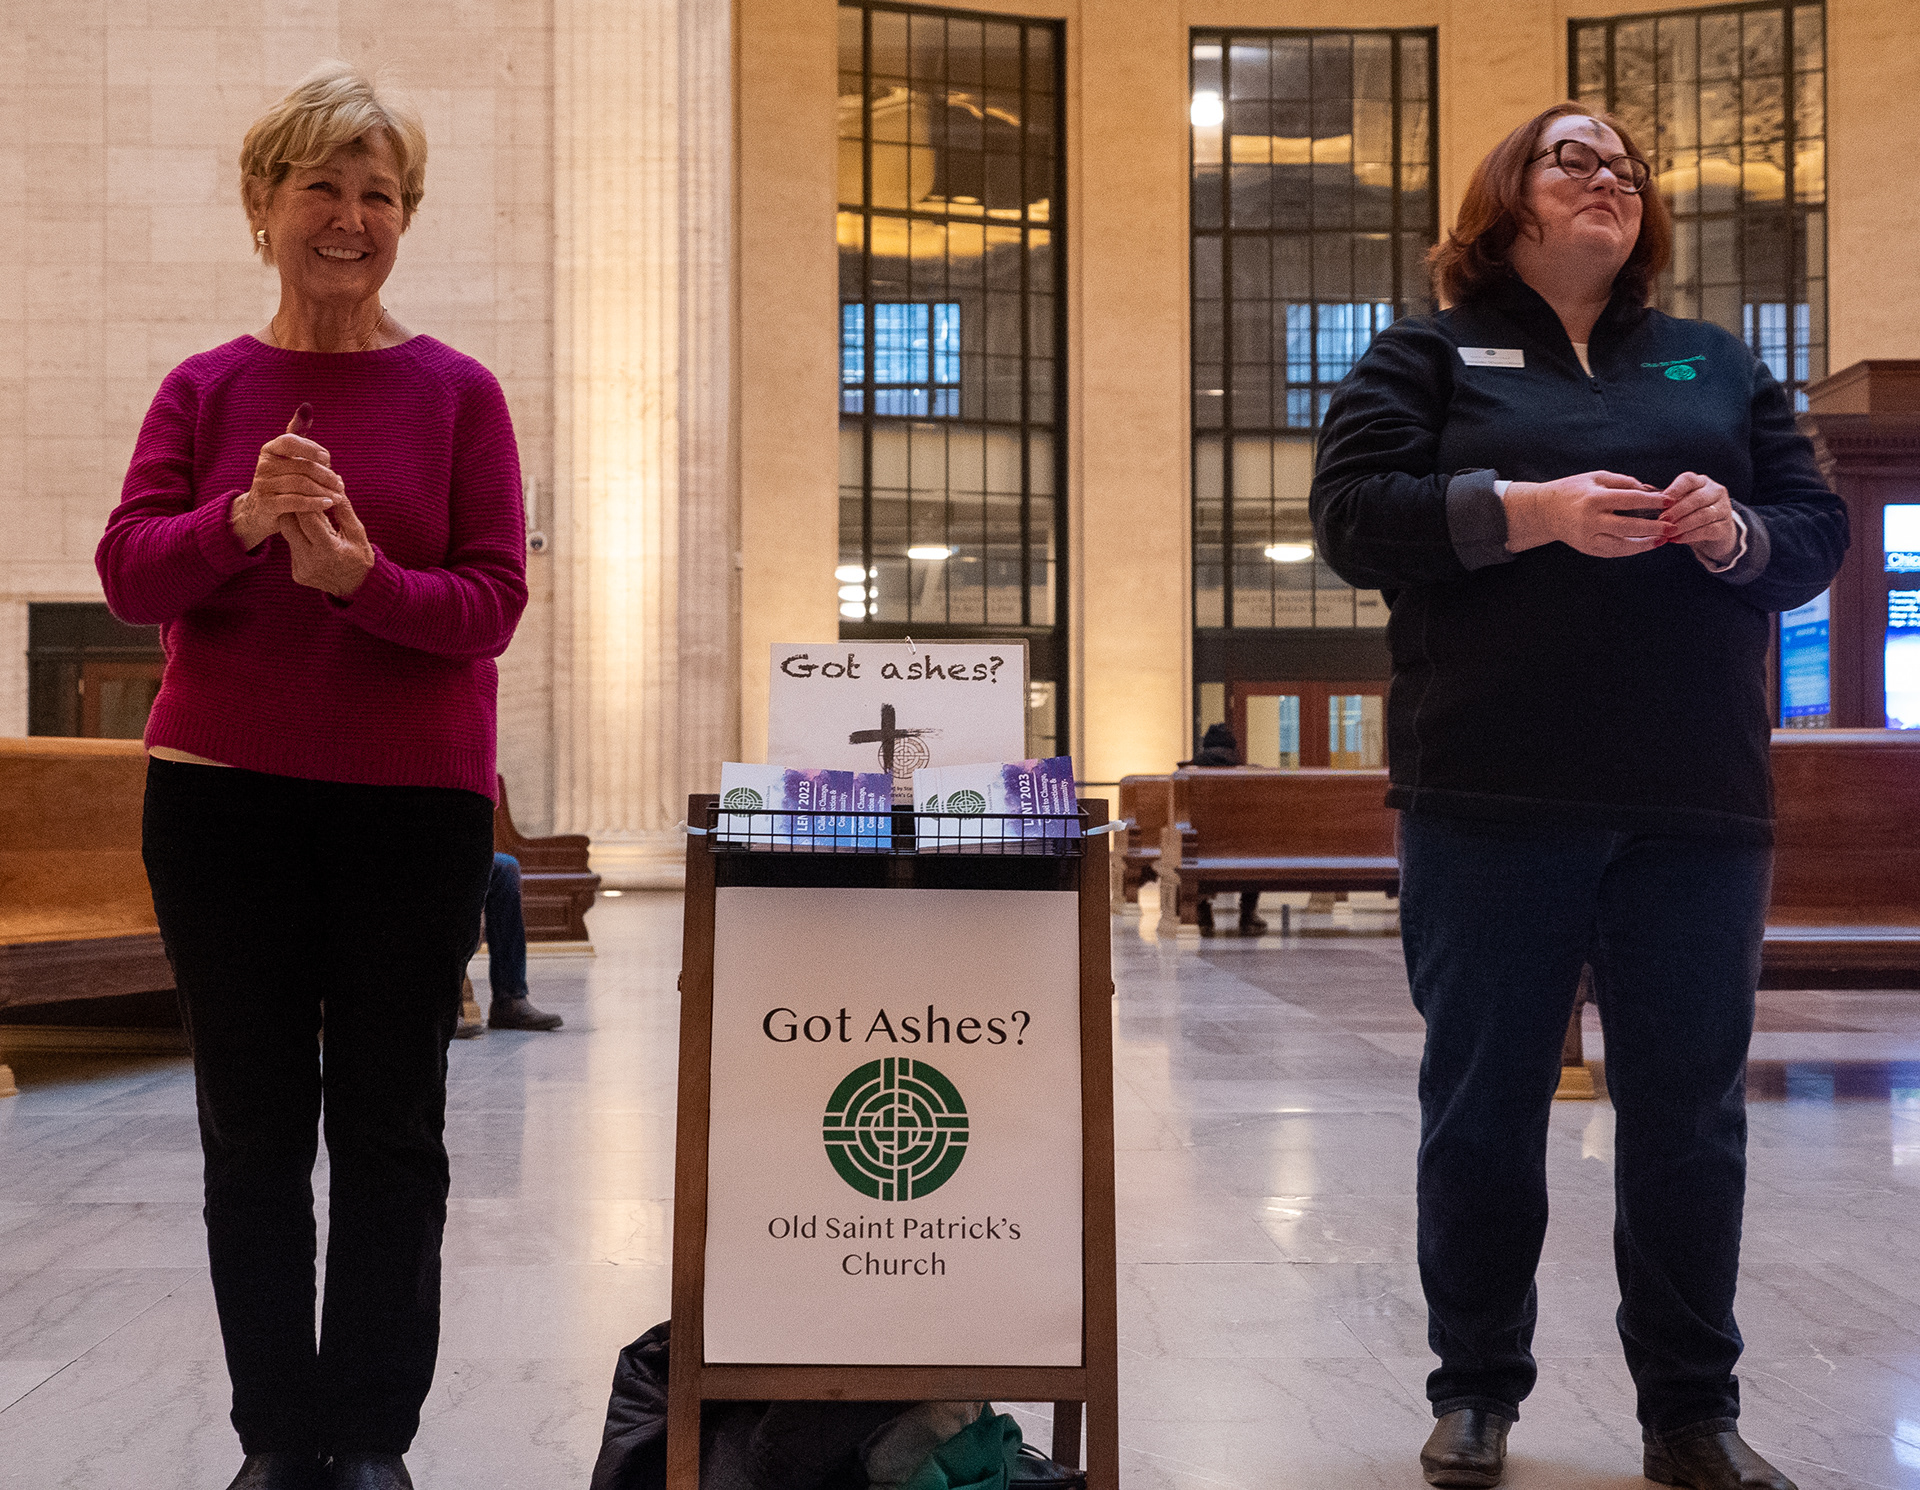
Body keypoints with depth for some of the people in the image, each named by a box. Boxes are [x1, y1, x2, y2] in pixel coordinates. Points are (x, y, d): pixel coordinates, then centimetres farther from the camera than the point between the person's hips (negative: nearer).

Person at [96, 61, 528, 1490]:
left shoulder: (457, 391, 3)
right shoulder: (206, 388, 7)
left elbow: (493, 603, -4)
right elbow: (129, 572, -3)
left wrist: (358, 575, -21)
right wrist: (244, 522, -22)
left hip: (415, 799, -1)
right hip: (224, 790, 2)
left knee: (390, 1128, 4)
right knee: (254, 1127, 7)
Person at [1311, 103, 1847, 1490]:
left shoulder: (1717, 364, 19)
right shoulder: (1426, 356, 10)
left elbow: (1818, 527, 14)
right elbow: (1354, 514, -4)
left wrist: (1740, 533, -9)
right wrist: (1529, 509, -17)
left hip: (1698, 803, 3)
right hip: (1493, 802, -2)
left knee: (1692, 1107, 5)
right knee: (1483, 1103, 4)